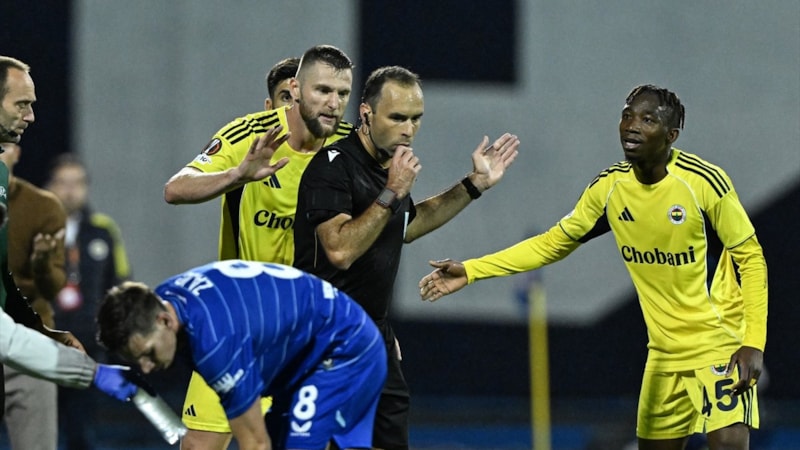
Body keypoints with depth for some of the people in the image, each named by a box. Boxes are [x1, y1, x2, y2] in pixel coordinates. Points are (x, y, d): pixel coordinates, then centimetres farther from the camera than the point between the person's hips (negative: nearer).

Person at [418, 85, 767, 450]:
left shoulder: (704, 181, -16)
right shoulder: (609, 188, -2)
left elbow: (751, 258, -10)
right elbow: (554, 242, 10)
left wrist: (753, 343, -19)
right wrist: (471, 270, 4)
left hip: (720, 346, -5)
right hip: (665, 352, 6)